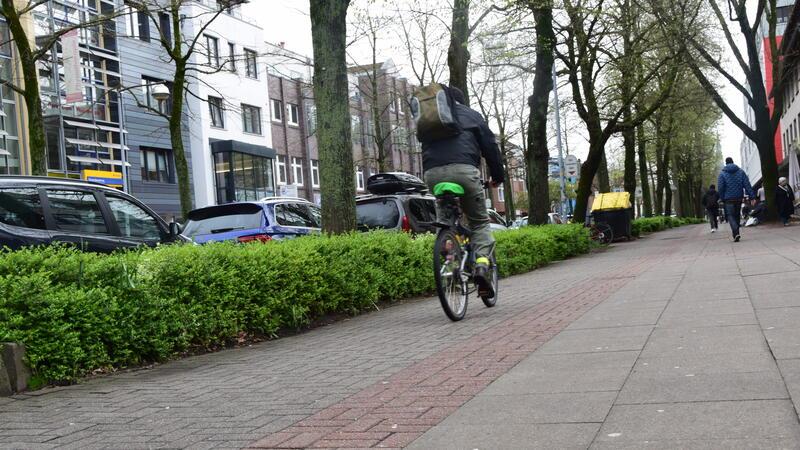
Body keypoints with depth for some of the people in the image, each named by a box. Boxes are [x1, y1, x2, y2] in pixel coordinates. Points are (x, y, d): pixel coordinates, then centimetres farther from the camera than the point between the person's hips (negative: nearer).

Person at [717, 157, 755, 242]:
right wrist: (752, 196, -2)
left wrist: (722, 198, 4)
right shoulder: (741, 172, 6)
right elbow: (747, 185, 0)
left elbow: (720, 188, -6)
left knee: (730, 216, -3)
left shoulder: (722, 173, -2)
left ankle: (736, 233, -23)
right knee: (737, 215, 15)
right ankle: (736, 233, 20)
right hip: (739, 197, 3)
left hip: (728, 199, -3)